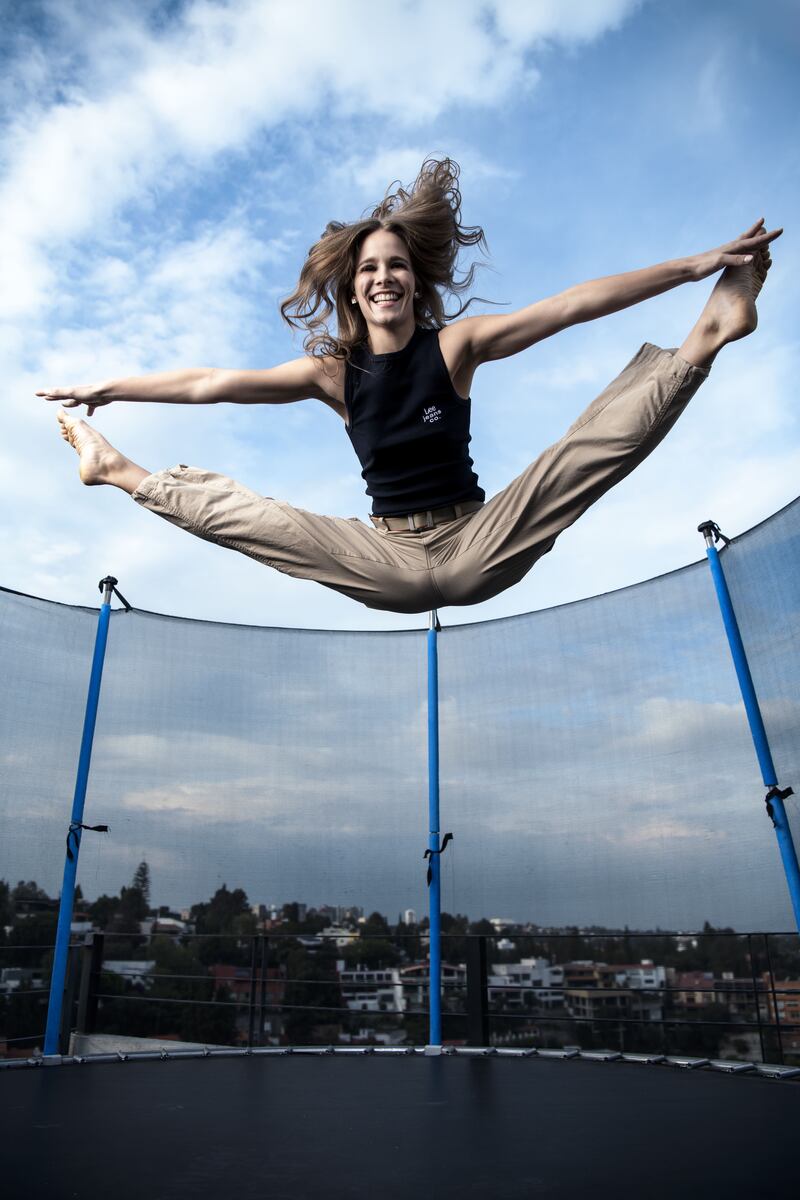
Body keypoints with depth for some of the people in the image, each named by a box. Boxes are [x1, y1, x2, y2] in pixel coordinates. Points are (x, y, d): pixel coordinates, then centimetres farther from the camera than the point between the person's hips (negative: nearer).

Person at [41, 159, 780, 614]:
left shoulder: (456, 344, -4)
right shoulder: (333, 369, 0)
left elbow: (574, 305, -8)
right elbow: (211, 384, 2)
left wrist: (694, 266, -10)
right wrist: (108, 388, 4)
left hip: (478, 547, -1)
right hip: (389, 563, 1)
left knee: (594, 444, -17)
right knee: (233, 509, 0)